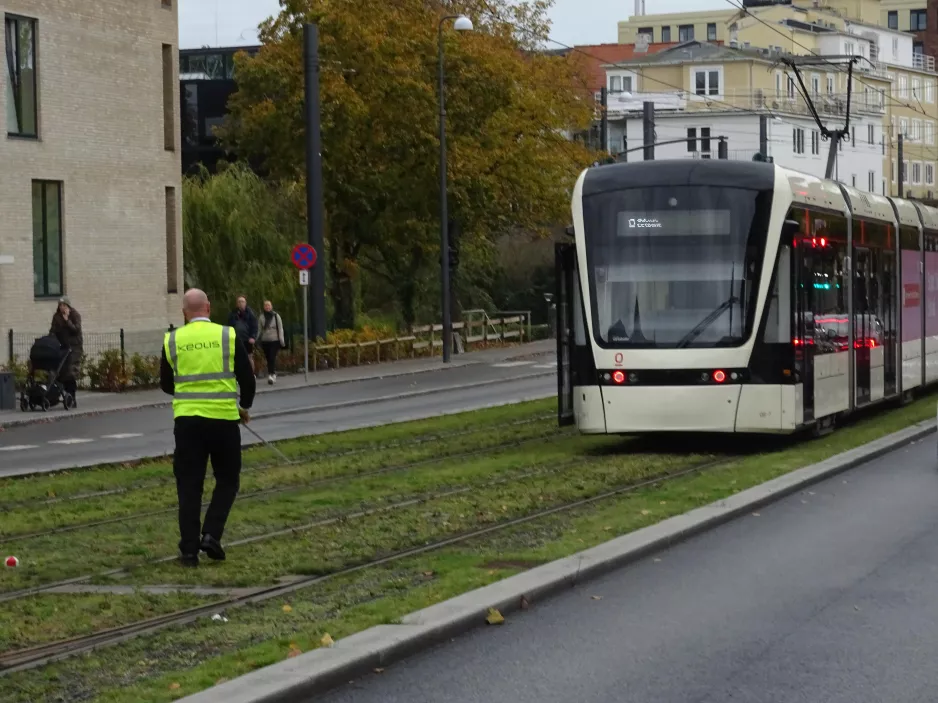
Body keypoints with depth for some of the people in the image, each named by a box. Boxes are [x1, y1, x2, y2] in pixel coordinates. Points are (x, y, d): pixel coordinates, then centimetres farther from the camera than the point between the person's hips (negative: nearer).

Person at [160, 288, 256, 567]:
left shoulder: (172, 340, 2)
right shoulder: (228, 336, -3)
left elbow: (166, 384, 13)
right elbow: (247, 378, 2)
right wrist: (245, 406, 21)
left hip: (186, 421, 1)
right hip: (223, 419, -1)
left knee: (189, 485, 7)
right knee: (227, 480, 15)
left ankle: (189, 550, 5)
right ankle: (211, 535, 0)